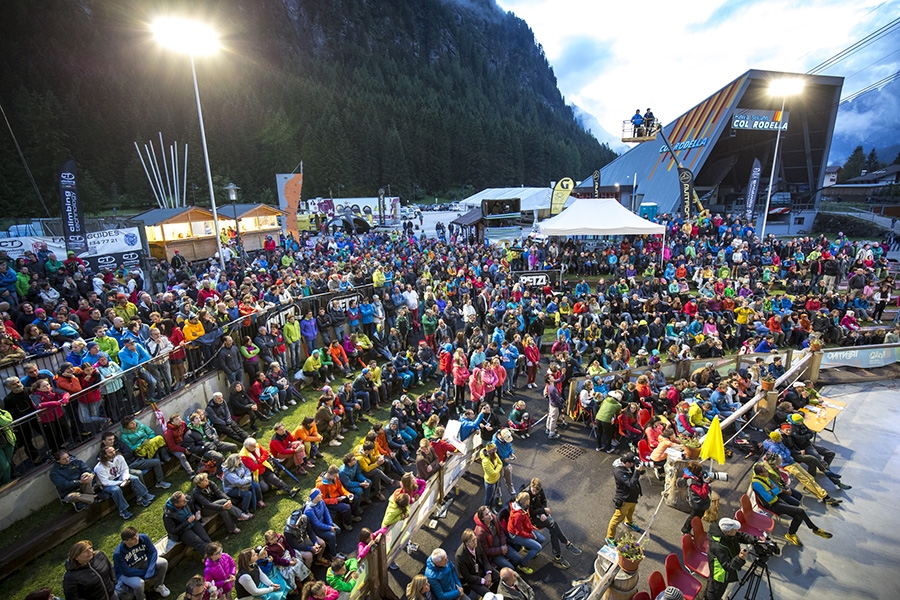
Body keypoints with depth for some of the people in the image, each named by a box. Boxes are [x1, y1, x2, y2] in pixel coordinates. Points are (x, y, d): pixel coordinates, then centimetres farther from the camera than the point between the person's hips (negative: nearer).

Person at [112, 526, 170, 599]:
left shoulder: (143, 538, -25)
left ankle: (158, 586, 13)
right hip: (125, 573, -4)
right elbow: (127, 571, -26)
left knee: (163, 562, -17)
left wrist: (149, 572, -27)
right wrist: (145, 572, -18)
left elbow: (152, 552, -16)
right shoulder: (118, 554, -33)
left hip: (142, 563, 4)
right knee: (139, 584, -32)